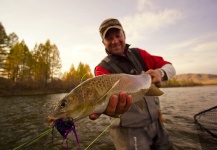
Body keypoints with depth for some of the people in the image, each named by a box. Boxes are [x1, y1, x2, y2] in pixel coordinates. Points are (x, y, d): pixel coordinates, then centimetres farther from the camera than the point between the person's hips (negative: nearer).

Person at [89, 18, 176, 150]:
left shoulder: (138, 54, 1)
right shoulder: (103, 68, -12)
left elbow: (170, 67, -2)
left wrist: (160, 72, -24)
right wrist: (108, 105, -53)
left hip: (156, 122, 5)